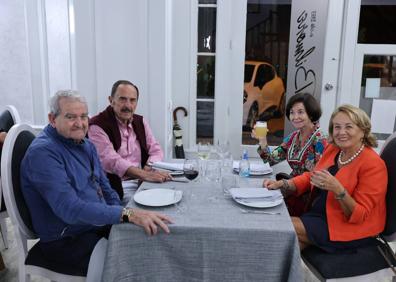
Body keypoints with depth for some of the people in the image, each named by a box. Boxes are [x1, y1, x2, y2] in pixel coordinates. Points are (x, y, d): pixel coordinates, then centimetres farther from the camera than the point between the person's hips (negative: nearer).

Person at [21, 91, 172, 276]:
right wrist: (127, 214, -37)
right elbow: (70, 209, -30)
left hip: (99, 225, 8)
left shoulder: (86, 145, 8)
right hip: (67, 240, -7)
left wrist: (120, 217, -6)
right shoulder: (43, 152, -20)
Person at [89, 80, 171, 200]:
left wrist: (149, 168, -10)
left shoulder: (140, 122, 14)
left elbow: (156, 150, 13)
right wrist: (144, 175, -31)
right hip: (114, 187, -6)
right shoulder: (97, 126, -8)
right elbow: (111, 161, -20)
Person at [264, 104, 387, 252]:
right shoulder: (332, 149, 0)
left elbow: (359, 215, -21)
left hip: (350, 228, -6)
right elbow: (311, 176, 12)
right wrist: (282, 184, -5)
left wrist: (337, 189, -37)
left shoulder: (373, 164, -19)